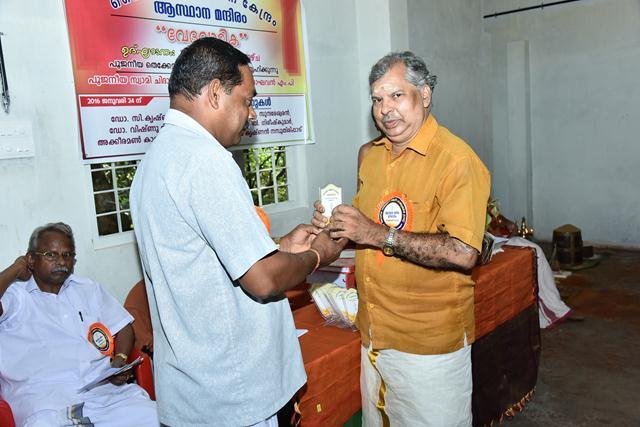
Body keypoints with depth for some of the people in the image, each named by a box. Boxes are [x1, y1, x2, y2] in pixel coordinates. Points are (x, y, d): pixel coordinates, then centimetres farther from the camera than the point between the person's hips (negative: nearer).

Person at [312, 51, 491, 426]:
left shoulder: (456, 159, -18)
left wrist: (379, 234, -27)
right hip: (375, 334, 7)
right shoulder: (369, 154, 6)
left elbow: (464, 253, -27)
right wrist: (336, 225, -4)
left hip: (429, 343, -7)